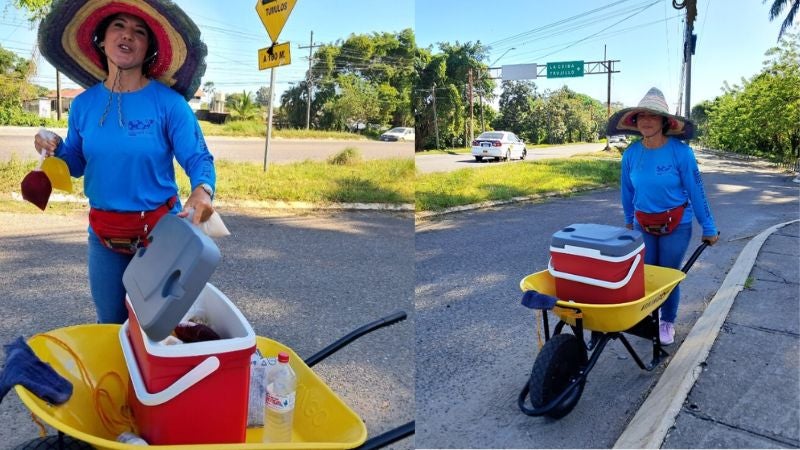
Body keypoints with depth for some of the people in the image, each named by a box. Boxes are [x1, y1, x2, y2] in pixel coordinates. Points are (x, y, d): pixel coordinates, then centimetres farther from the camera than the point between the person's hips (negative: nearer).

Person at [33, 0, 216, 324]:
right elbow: (77, 164, 11)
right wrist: (56, 149, -10)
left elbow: (199, 159, -15)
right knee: (110, 324, 19)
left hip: (160, 230, -4)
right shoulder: (84, 104, 2)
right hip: (103, 233, 4)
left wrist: (202, 190, -36)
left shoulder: (169, 103, -12)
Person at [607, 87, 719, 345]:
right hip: (643, 224, 3)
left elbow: (696, 191, -10)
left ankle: (667, 322, 29)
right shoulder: (631, 154, -8)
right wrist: (628, 220, 17)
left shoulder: (680, 152, -18)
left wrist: (708, 228, -4)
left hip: (676, 225, -3)